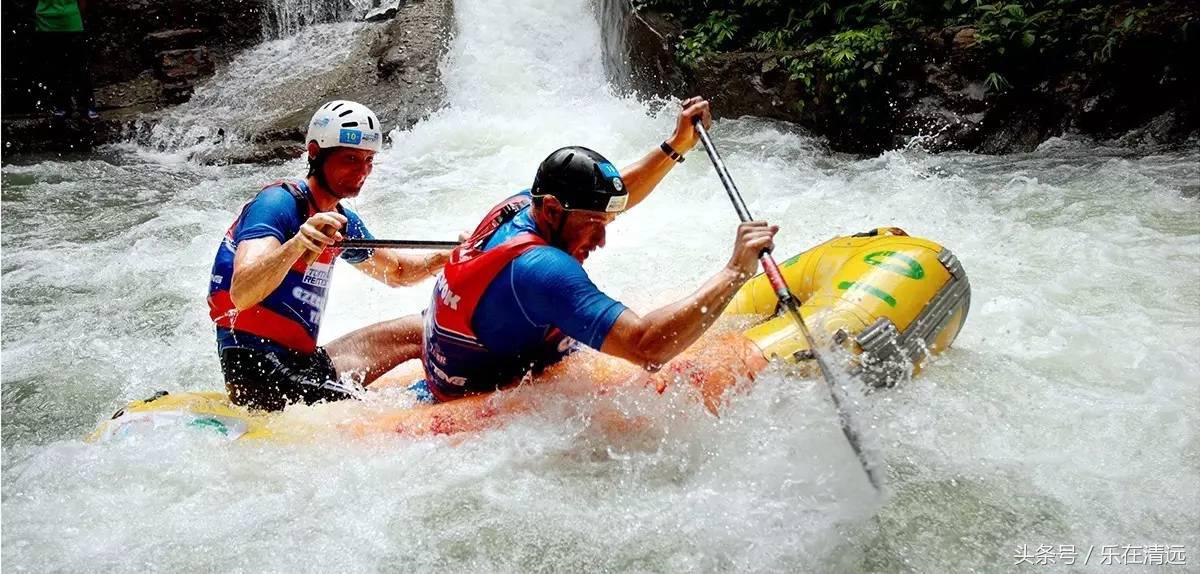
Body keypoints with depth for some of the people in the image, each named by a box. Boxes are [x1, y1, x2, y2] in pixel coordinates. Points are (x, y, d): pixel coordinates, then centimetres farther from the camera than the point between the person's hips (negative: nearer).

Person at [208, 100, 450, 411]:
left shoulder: (342, 222, 12)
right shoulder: (279, 203, -15)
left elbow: (396, 271, 26)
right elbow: (241, 295, -30)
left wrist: (450, 255, 6)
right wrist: (296, 245, -48)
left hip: (305, 361, 9)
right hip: (258, 373, -9)